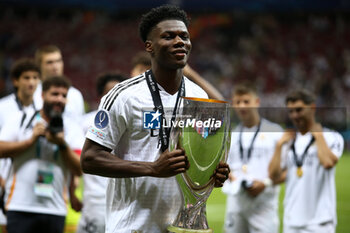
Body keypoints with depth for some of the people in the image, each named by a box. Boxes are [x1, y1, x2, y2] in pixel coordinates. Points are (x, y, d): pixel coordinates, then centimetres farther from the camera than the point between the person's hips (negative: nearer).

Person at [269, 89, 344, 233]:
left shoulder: (332, 137, -2)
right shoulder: (290, 141, 15)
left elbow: (328, 163, -23)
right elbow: (274, 175, 6)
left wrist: (318, 135, -10)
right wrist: (279, 145, 0)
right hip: (291, 220, 6)